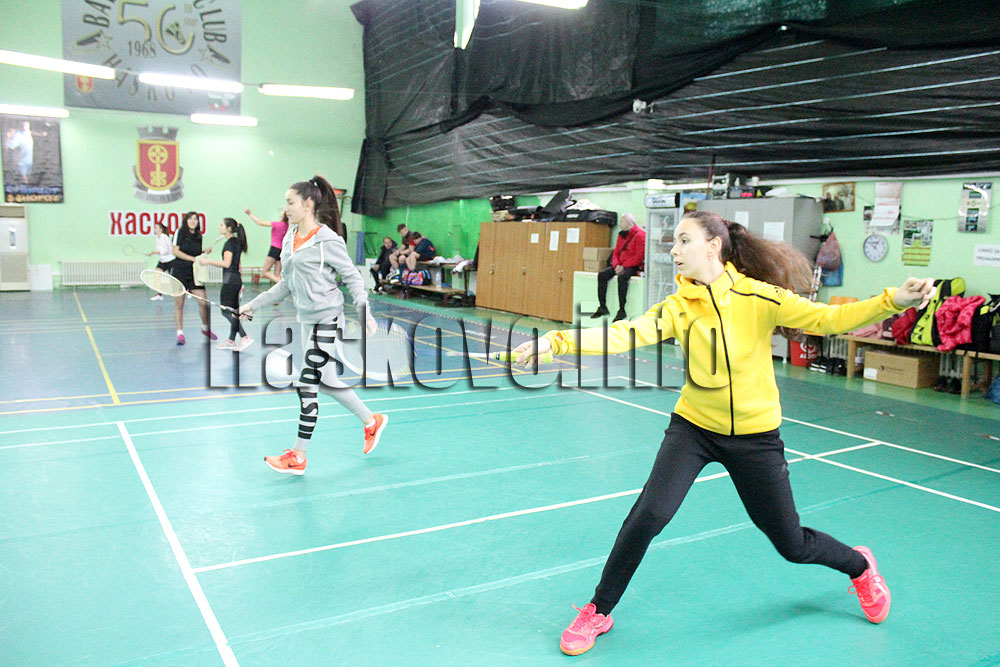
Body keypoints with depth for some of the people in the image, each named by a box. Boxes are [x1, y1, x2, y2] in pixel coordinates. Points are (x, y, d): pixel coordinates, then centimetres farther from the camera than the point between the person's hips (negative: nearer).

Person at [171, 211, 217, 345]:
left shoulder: (198, 236, 13)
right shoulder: (180, 232, -2)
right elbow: (175, 251, -9)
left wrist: (205, 252, 1)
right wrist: (193, 258, -16)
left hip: (195, 273, 4)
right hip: (180, 272, -4)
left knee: (203, 303, -1)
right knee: (179, 304, -1)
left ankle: (205, 328, 21)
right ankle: (180, 334, 7)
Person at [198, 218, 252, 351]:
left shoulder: (230, 243, -12)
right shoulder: (237, 242, 16)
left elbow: (226, 263, -20)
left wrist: (208, 261, -13)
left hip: (230, 279, -10)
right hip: (236, 279, 10)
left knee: (226, 311, -8)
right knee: (233, 311, 11)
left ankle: (244, 337, -14)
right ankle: (231, 340, 16)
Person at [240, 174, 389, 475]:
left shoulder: (327, 240, -13)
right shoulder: (289, 239, 10)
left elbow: (352, 277, -9)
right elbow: (286, 284, 17)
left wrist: (365, 312, -15)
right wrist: (254, 304, 15)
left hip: (327, 318, -8)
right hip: (307, 318, 8)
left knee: (307, 384, -4)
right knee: (326, 381, 15)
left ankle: (298, 456, 7)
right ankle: (371, 421, 34)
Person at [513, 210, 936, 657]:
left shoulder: (757, 296, -14)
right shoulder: (678, 307, -9)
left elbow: (827, 319, -15)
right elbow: (624, 334, -22)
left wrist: (894, 301, -29)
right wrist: (555, 341, -36)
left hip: (754, 435, -1)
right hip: (693, 426, 2)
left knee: (790, 544, 10)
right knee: (647, 516, -14)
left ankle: (859, 566, 45)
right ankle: (598, 612, 8)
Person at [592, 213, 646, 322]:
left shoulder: (640, 235, -10)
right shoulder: (622, 235, 16)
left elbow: (639, 257, -16)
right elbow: (616, 253, 16)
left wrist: (623, 266, -18)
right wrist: (616, 265, -4)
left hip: (634, 267, -8)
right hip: (621, 266, 8)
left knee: (622, 276, -36)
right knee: (602, 275, -10)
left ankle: (622, 310, -33)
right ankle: (603, 307, -11)